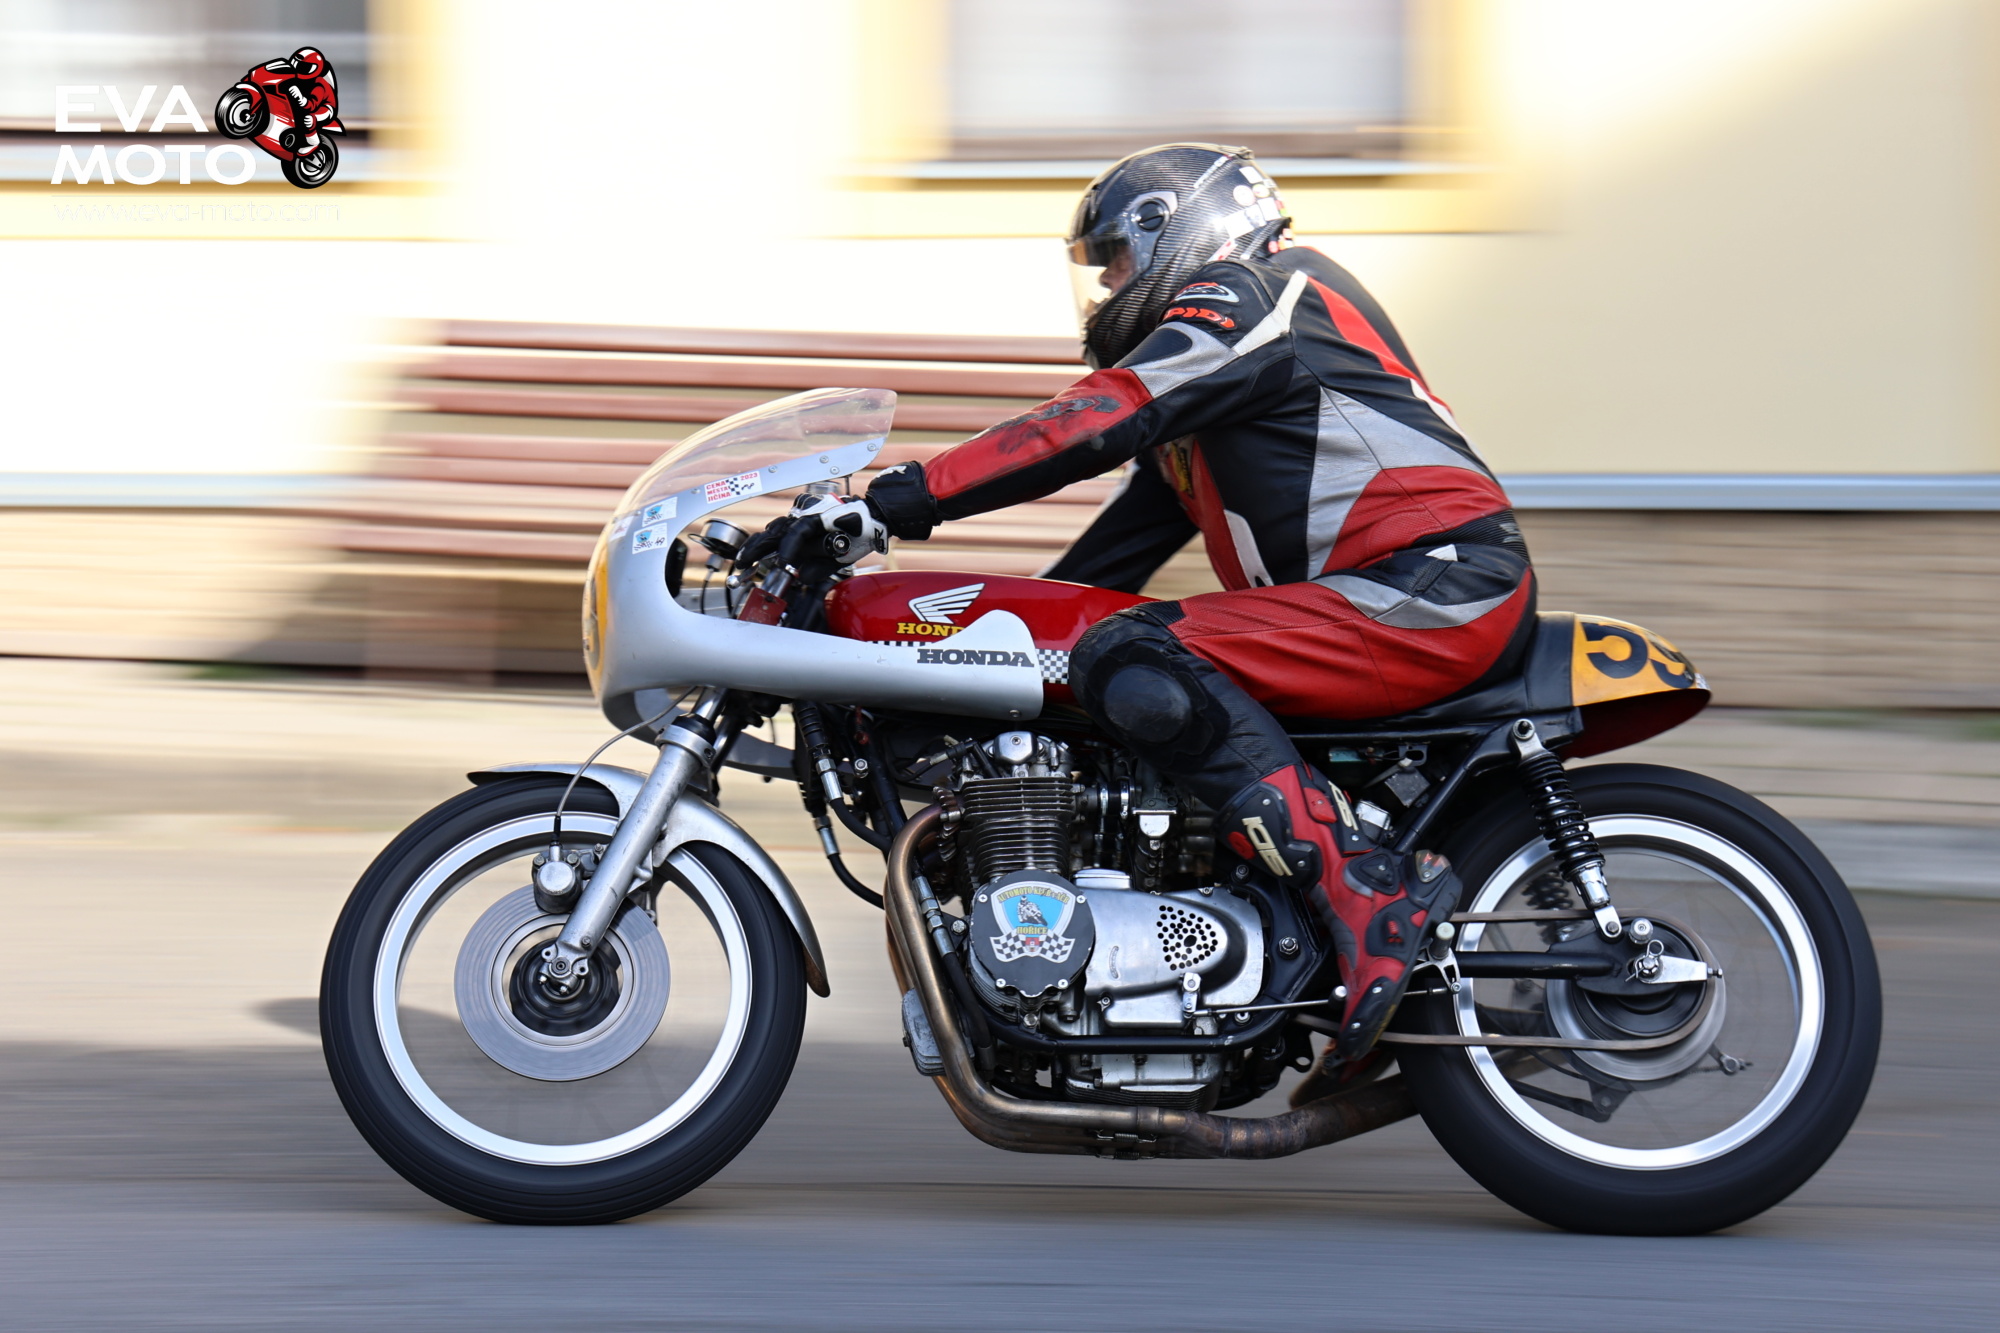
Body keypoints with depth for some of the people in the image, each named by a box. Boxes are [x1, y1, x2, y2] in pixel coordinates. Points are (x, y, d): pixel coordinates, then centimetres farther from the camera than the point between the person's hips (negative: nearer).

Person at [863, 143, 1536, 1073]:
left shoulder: (1246, 298, -4)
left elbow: (1095, 425, -16)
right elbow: (1127, 539, 27)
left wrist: (917, 494, -16)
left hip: (1432, 590, -11)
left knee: (1134, 665, -22)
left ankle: (1368, 891, -31)